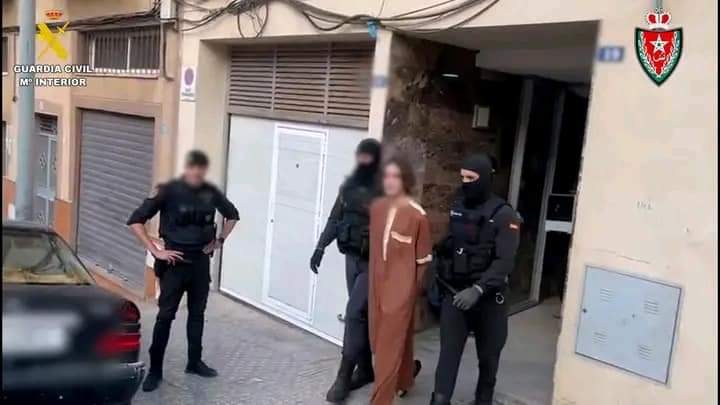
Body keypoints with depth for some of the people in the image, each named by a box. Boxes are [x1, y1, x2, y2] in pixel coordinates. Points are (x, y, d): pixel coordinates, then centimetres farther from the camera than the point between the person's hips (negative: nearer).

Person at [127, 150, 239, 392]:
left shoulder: (211, 192, 0)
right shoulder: (169, 191, -12)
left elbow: (232, 215, 18)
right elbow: (136, 220, -12)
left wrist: (220, 240, 10)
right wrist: (155, 251, -13)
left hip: (201, 262, 4)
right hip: (175, 262, -4)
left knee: (197, 313, 14)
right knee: (165, 315, -1)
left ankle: (194, 362, 29)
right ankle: (155, 370, 10)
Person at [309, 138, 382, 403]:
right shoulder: (349, 184, 6)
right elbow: (335, 218, 12)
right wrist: (320, 247, 7)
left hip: (373, 263, -6)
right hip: (352, 258, 6)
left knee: (354, 314, -9)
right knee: (362, 314, 14)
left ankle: (344, 376, 0)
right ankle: (365, 369, 26)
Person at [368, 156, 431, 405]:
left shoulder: (417, 215, -13)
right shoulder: (376, 208, 3)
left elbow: (423, 258, -6)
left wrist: (416, 288, 0)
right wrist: (374, 279, 14)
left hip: (402, 285, -6)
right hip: (378, 282, 6)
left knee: (390, 343, -1)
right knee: (379, 339, 18)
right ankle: (404, 378, 44)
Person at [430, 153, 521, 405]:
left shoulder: (504, 215, -12)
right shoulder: (456, 208, 2)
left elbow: (505, 261, -20)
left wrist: (478, 289, -29)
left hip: (487, 296, -2)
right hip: (454, 292, 2)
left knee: (488, 353, 15)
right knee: (449, 351, -3)